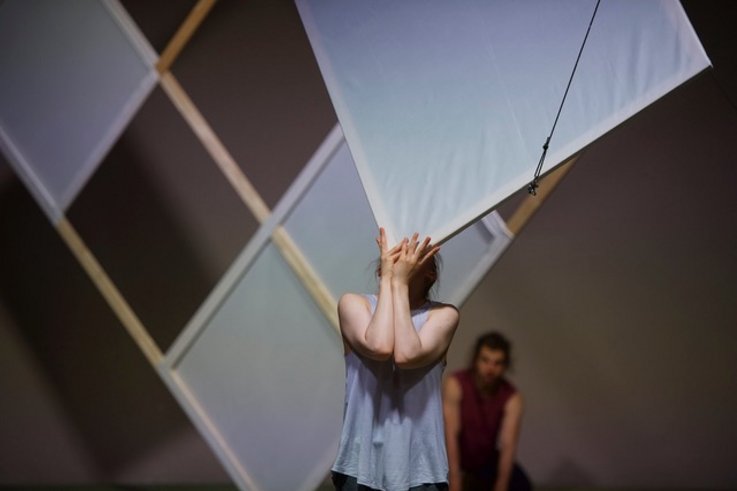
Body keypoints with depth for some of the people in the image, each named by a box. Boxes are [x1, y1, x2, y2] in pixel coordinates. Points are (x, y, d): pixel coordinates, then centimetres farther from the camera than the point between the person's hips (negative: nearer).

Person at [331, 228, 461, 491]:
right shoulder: (354, 304, 3)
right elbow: (379, 346, -17)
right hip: (362, 462, 0)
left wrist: (400, 283, -9)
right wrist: (387, 279, -7)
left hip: (420, 467, 0)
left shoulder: (443, 314, 2)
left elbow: (407, 355, -17)